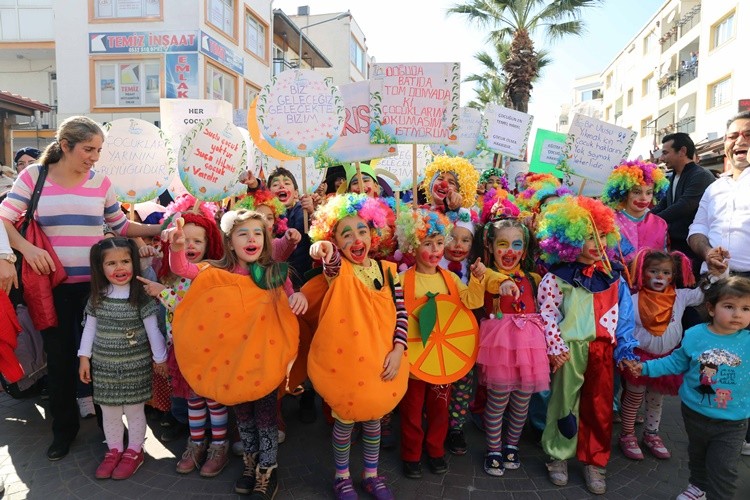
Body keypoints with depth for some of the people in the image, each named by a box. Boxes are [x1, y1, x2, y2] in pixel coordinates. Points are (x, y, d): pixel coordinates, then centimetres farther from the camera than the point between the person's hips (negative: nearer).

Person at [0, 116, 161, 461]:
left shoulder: (100, 181, 1)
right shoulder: (33, 176, -2)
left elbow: (121, 226, 8)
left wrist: (157, 230, -3)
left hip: (95, 283, 1)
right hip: (52, 284, 0)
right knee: (59, 357, 9)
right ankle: (64, 428, 28)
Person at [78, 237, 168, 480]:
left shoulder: (141, 297, -12)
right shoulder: (97, 297, -1)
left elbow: (152, 329, -7)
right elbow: (89, 328, 8)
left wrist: (160, 357, -1)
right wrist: (84, 357, 8)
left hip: (135, 365, -3)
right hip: (104, 365, 4)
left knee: (134, 410, 8)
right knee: (108, 411, 14)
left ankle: (134, 452, 26)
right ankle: (114, 450, 33)